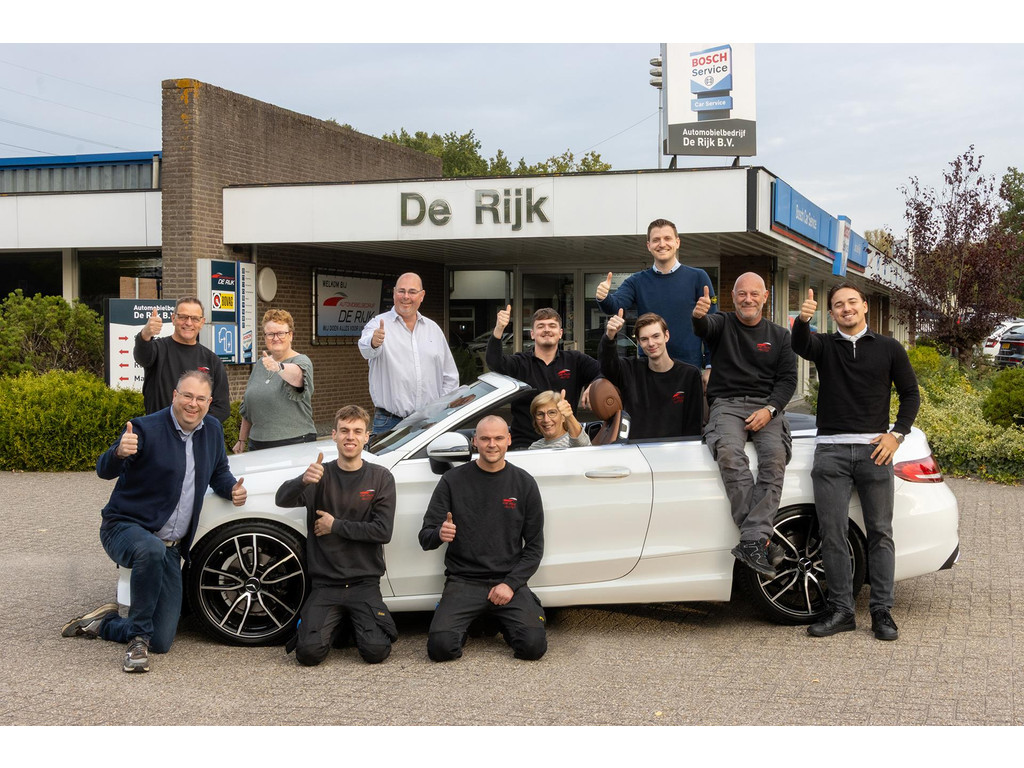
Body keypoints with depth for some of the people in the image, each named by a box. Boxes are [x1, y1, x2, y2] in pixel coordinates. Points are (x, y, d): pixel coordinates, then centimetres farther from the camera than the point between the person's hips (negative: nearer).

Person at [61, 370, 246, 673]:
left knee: (162, 642, -1)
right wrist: (120, 452, -45)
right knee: (152, 550, -45)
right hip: (126, 528, -6)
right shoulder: (147, 429, -13)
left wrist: (232, 489, -2)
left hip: (170, 548, 6)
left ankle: (101, 624, 26)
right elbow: (105, 471, -21)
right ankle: (139, 638, -25)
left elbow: (219, 472, 22)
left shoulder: (212, 430, 6)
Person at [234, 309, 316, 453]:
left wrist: (279, 367, -50)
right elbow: (247, 408, 23)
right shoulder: (261, 364, 15)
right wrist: (242, 440, 21)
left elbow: (297, 375, -31)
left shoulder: (302, 361, -4)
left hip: (294, 443, -5)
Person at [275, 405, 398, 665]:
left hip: (365, 583, 0)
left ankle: (359, 625, 15)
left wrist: (335, 525, -8)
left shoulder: (380, 477, 3)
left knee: (376, 651, -19)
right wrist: (304, 480, -37)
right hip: (325, 584, 0)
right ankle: (337, 624, 15)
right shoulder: (321, 474, 3)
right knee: (309, 652, -18)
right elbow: (282, 499, -16)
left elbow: (383, 531, -7)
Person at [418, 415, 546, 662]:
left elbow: (534, 546, 7)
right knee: (441, 647, -23)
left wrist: (510, 584, -7)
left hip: (509, 581, 1)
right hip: (463, 581, -1)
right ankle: (463, 626, 13)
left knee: (533, 646, -20)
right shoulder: (453, 480, 1)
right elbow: (425, 538, 1)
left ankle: (504, 621, 15)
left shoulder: (524, 483, 5)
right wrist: (439, 535, -24)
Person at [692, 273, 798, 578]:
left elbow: (787, 379, 11)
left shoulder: (780, 336, 19)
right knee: (729, 453, -33)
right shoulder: (722, 324, 13)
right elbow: (704, 327, -13)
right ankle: (763, 539, -36)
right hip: (726, 404, -1)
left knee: (775, 457, -30)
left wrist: (769, 409, -9)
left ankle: (752, 541, -38)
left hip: (766, 407, 2)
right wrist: (698, 316, -39)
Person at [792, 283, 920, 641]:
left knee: (880, 532, 1)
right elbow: (800, 344, -13)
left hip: (874, 450, 0)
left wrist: (896, 434, -2)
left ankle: (882, 611, 7)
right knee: (832, 535, -1)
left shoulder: (888, 348, 12)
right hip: (831, 451, 0)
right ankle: (841, 611, 7)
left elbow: (911, 394, 13)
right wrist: (803, 320, -36)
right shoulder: (824, 345, 11)